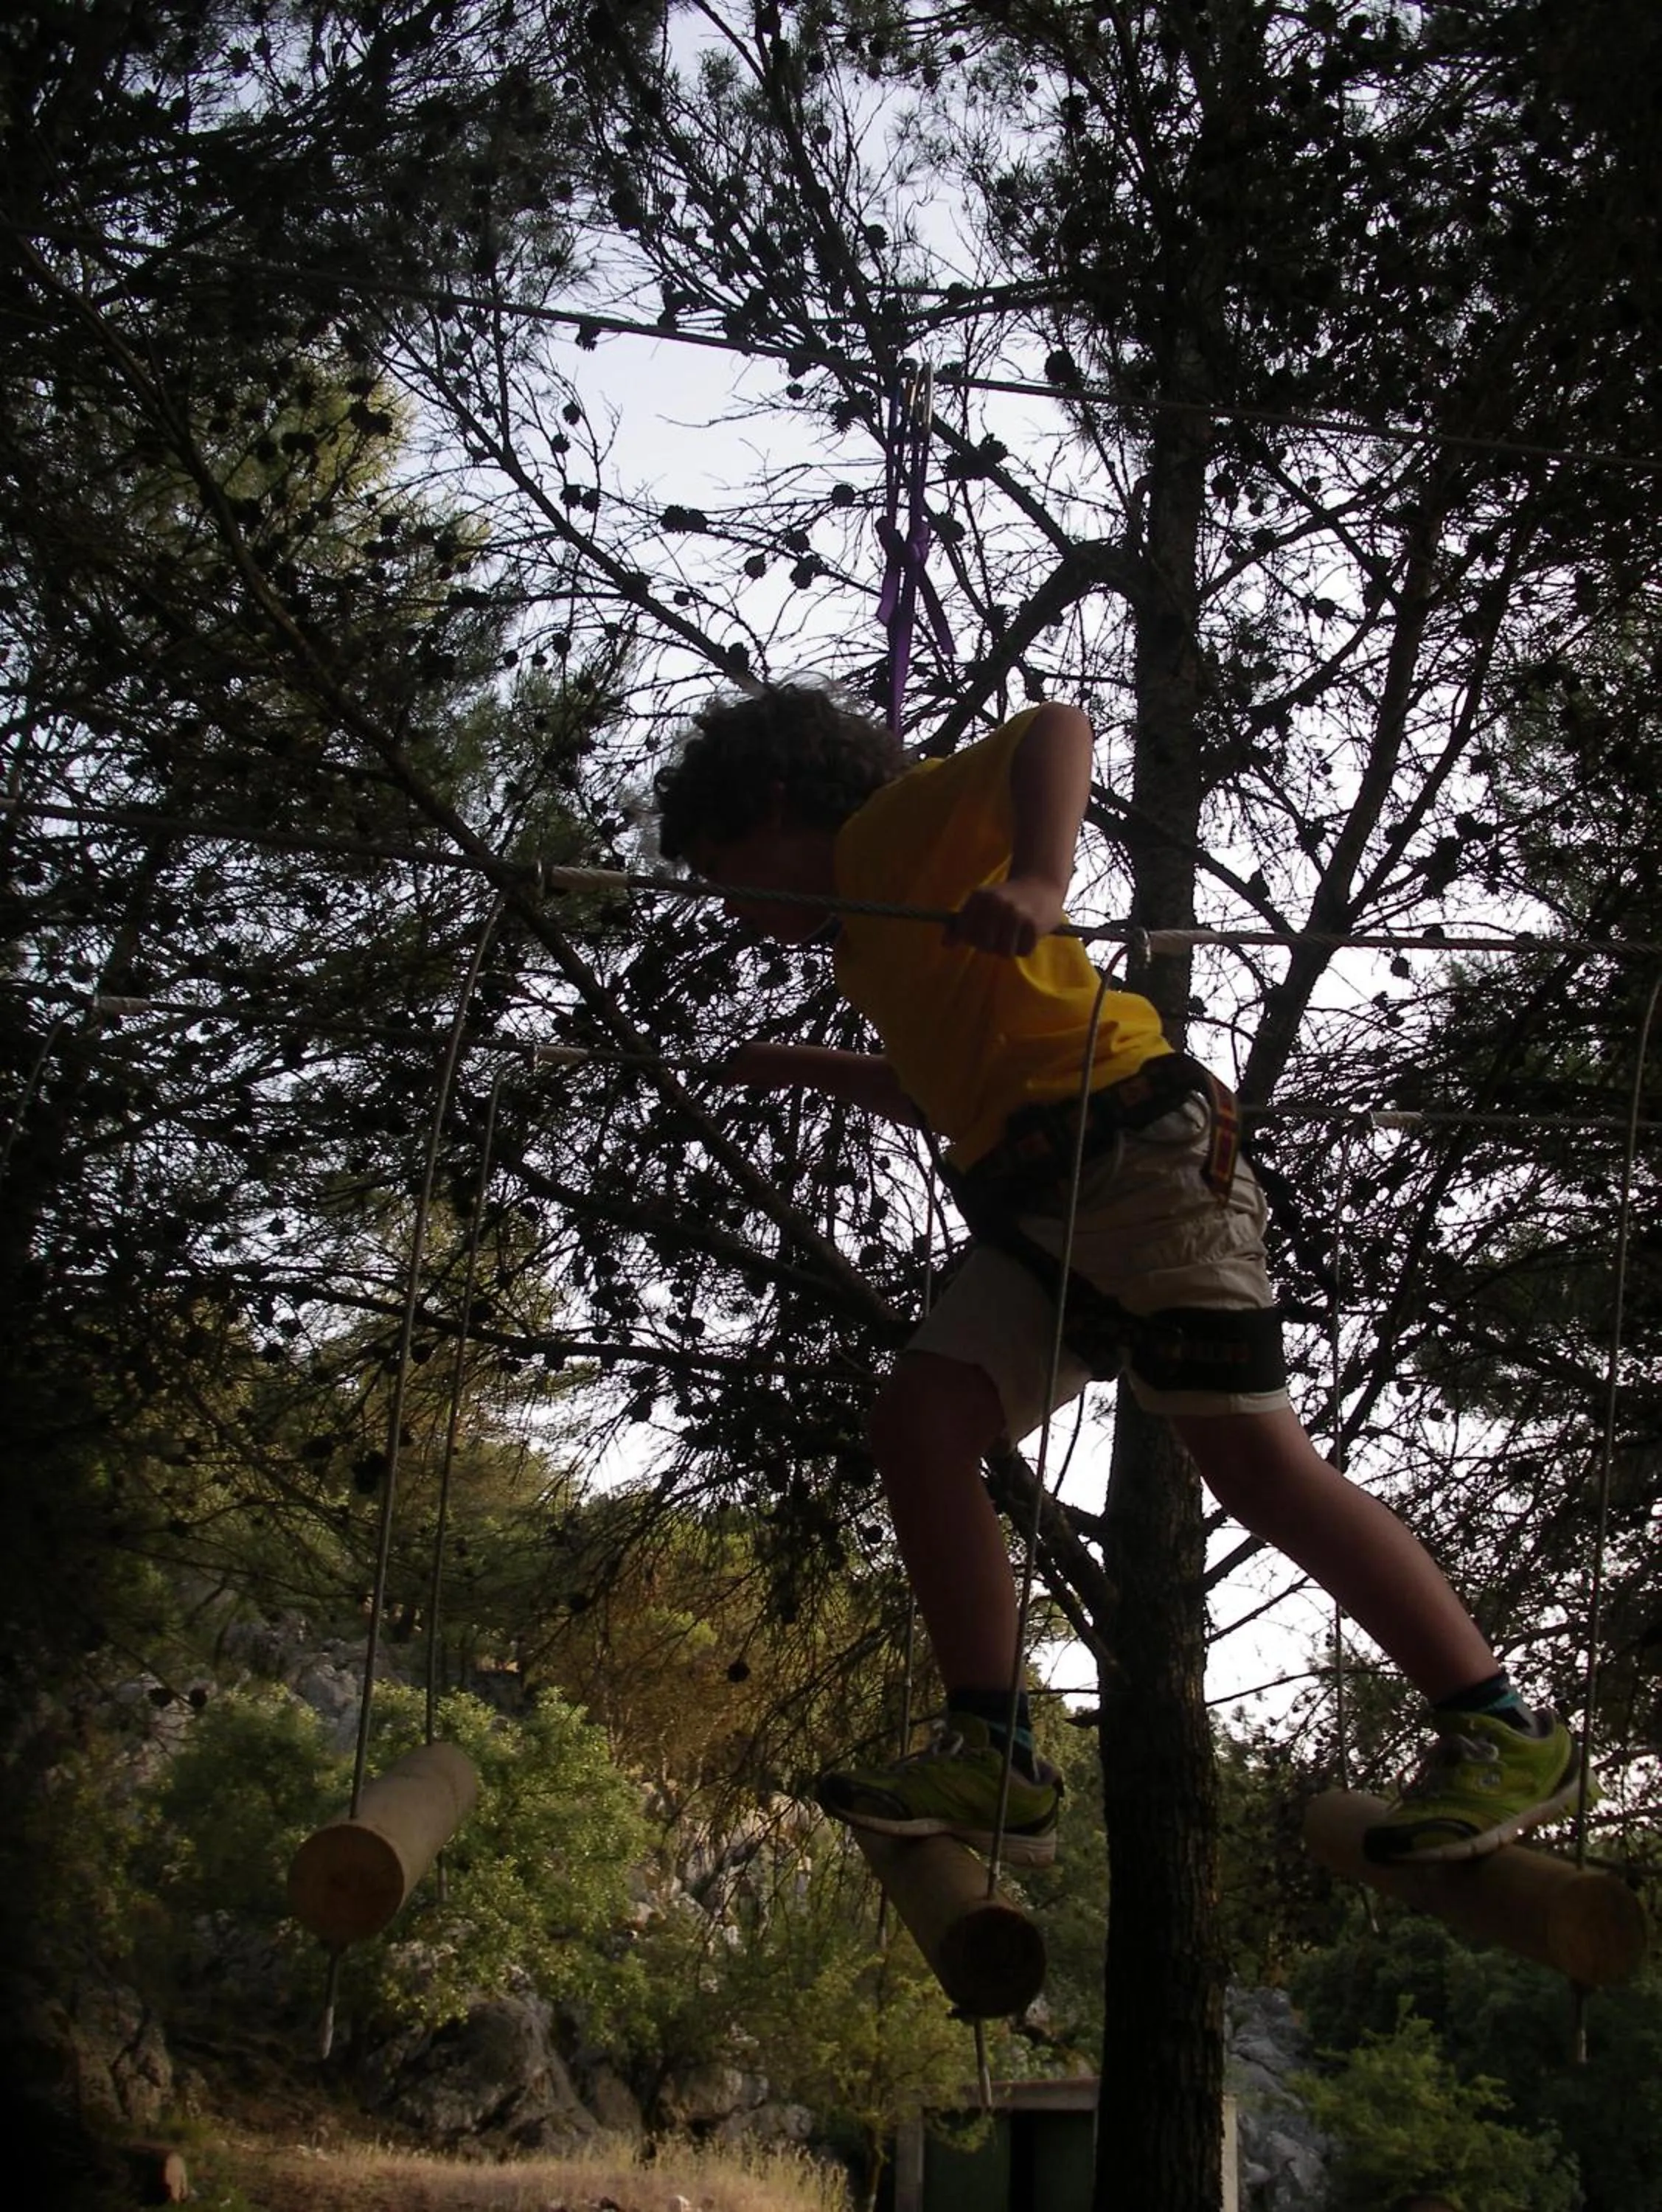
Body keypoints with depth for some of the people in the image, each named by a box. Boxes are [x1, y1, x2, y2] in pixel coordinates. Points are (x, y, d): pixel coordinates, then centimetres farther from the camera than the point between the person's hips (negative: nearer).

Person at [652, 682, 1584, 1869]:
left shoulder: (898, 820, 4)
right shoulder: (867, 941, 29)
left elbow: (1057, 730, -15)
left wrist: (1038, 881, -32)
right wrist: (809, 1067, 40)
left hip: (1138, 1141, -9)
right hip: (1038, 1198, 9)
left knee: (1253, 1456, -13)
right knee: (920, 1415, -7)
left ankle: (1506, 1732, -5)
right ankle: (992, 1761, -10)